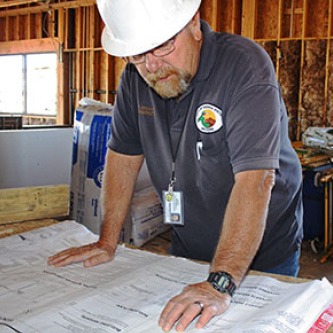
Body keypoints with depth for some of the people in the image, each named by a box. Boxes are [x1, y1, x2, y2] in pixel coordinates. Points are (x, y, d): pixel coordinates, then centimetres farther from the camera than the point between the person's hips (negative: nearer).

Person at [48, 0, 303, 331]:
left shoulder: (245, 65, -26)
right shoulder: (135, 78, -7)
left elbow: (254, 180, -34)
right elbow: (124, 157, 1)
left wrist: (220, 283, -40)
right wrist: (106, 242, -2)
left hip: (262, 253, -4)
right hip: (186, 248, 5)